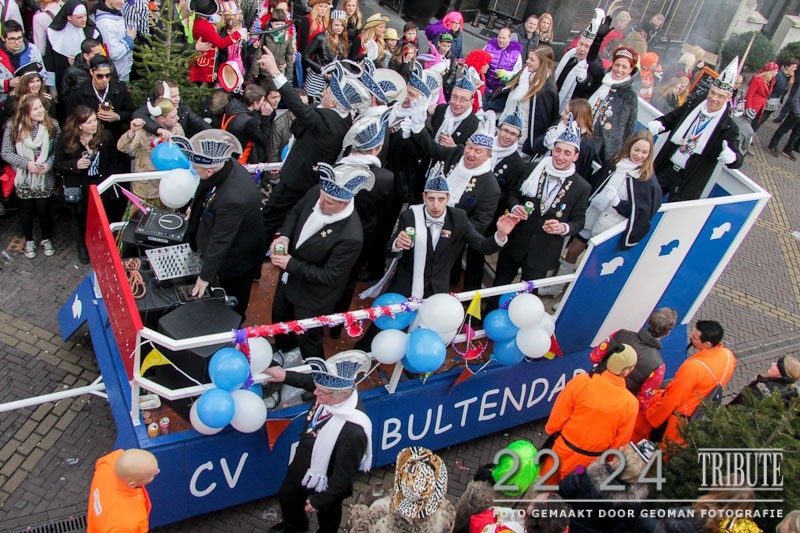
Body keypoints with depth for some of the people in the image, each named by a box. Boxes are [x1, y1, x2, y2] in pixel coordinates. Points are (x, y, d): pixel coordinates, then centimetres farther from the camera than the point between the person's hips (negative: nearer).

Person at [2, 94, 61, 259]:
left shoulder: (52, 125, -9)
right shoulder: (13, 127, -11)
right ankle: (29, 241, 36)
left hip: (46, 179, 0)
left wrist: (49, 164, -22)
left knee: (44, 210, 11)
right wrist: (26, 163, -21)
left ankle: (46, 239, 35)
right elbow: (6, 153, -8)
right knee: (26, 211, 16)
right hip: (23, 179, 0)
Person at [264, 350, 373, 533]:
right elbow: (309, 382, 1)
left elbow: (344, 476, -31)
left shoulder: (353, 432, -46)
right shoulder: (334, 390, -26)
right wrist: (286, 376, -4)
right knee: (286, 497, 35)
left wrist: (320, 500, -17)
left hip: (325, 484, -7)